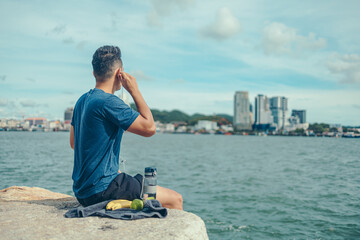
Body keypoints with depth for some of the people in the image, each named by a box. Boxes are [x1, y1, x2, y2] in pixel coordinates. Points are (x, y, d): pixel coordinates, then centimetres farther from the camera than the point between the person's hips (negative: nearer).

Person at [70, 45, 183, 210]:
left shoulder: (82, 101, 9)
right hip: (102, 189, -10)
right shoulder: (108, 102, -20)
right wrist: (134, 91, -9)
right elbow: (149, 128, -17)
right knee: (175, 199, -2)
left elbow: (74, 143, 18)